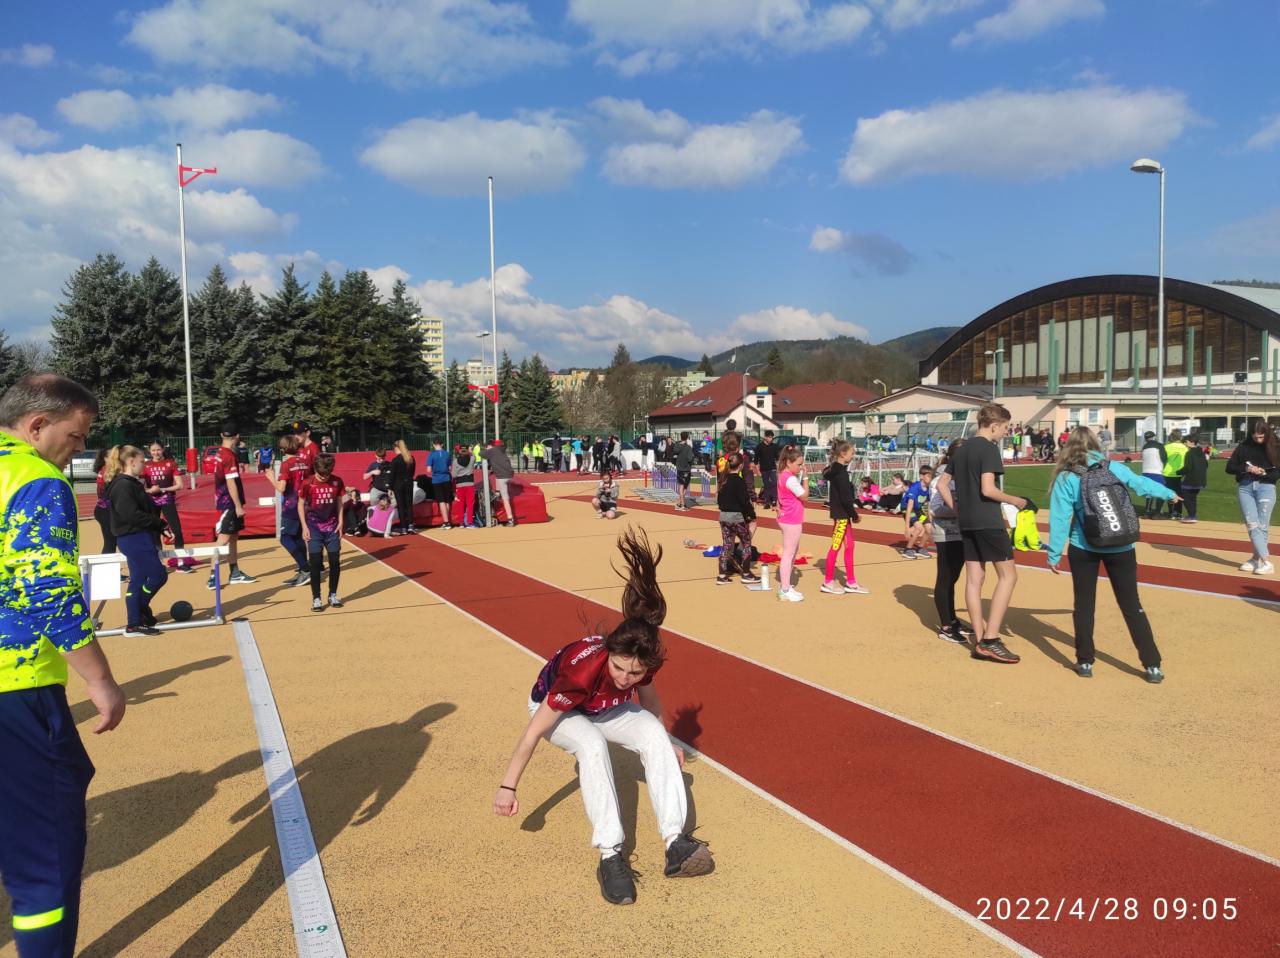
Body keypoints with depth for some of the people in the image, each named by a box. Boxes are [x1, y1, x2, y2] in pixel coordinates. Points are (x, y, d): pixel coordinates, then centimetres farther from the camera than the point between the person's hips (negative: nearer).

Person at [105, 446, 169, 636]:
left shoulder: (132, 483, 16)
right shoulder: (123, 485, -15)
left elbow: (145, 509, 16)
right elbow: (131, 515, -22)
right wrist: (159, 523, -14)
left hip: (141, 538, 10)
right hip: (134, 539, -10)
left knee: (138, 580, 11)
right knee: (159, 575, -8)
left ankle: (134, 623, 17)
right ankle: (136, 616, 7)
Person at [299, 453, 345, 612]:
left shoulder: (337, 482, -3)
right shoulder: (307, 483, -9)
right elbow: (301, 504, -1)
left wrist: (340, 523, 0)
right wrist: (304, 527, -6)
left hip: (332, 527, 2)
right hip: (314, 527, -2)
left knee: (335, 561, 2)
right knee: (315, 562, -4)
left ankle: (333, 594, 17)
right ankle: (316, 598, 3)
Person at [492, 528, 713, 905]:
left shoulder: (644, 659, -28)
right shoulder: (583, 669, -43)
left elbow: (647, 696, -3)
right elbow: (533, 732, -36)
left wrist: (665, 743, 11)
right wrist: (508, 787, -32)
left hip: (603, 708, 4)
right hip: (555, 708, -4)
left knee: (654, 734, -22)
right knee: (592, 744, -36)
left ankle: (676, 843, -26)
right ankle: (610, 856, -34)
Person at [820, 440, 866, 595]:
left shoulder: (836, 470, 11)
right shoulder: (841, 473, -19)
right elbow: (845, 498, -21)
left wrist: (852, 512, 11)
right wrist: (855, 515, -11)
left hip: (842, 514, 10)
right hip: (841, 514, -10)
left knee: (849, 546, 13)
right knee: (836, 547, -1)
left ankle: (851, 582, 19)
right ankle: (828, 582, 9)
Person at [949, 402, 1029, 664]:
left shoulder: (961, 450, 14)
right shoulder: (989, 449, -11)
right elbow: (988, 489, -19)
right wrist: (1016, 501, -6)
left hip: (967, 522, 8)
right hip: (988, 522, -8)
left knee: (974, 578, 7)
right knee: (1008, 575, -2)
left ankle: (980, 641, 9)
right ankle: (990, 640, -8)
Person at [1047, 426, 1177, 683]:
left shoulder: (1066, 478, -7)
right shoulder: (1114, 468, -1)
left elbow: (1060, 519, -9)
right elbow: (1142, 484, 17)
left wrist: (1054, 555, -2)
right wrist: (1169, 494, 37)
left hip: (1083, 549, -2)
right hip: (1120, 548, 2)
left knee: (1084, 604, 11)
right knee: (1131, 605, 8)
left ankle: (1085, 662, 13)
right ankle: (1152, 665, 9)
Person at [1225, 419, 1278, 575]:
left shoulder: (1273, 448, 3)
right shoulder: (1243, 447, 7)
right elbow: (1229, 467, 6)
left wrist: (1264, 473, -18)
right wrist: (1246, 469, -12)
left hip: (1265, 488, -1)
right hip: (1245, 488, 1)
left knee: (1262, 526, 0)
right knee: (1252, 525, -7)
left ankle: (1256, 558, 8)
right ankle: (1266, 562, -8)